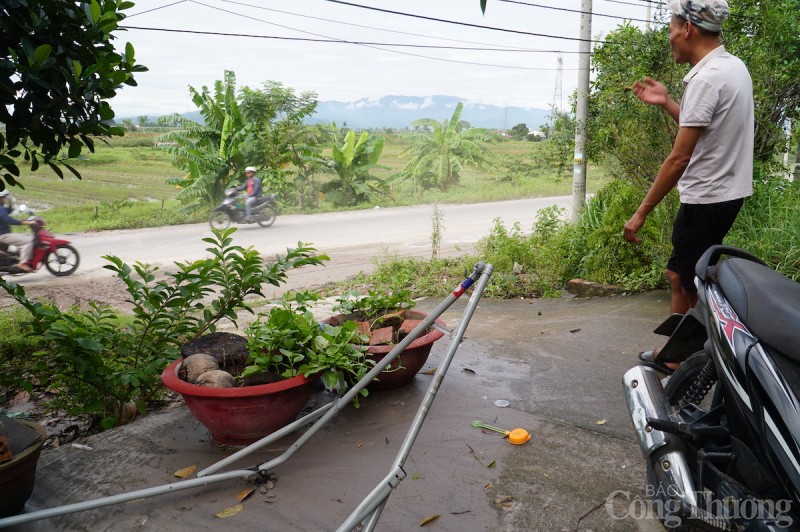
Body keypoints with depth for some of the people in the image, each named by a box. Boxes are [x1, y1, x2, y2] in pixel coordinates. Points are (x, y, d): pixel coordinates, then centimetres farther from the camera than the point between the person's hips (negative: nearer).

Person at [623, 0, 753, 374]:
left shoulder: (706, 78, -21)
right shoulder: (734, 66, 9)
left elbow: (679, 158, -23)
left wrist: (641, 213, -19)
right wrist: (666, 103, 11)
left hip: (707, 201, -10)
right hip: (724, 193, 10)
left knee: (696, 290, 2)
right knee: (677, 274, 19)